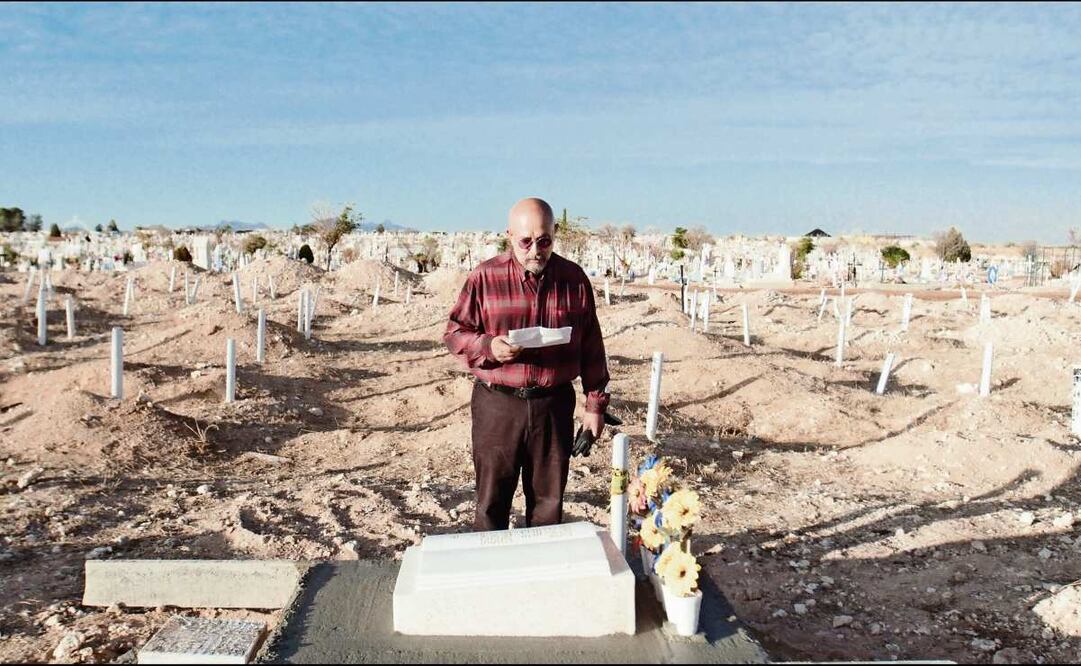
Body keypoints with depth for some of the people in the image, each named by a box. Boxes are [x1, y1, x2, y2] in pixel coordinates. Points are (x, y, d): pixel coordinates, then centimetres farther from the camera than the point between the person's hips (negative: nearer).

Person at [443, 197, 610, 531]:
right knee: (492, 501, 8)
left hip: (554, 406, 2)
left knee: (549, 500, 13)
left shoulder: (574, 278, 2)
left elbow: (591, 346, 8)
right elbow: (454, 333, 0)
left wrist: (595, 403, 7)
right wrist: (488, 347, -20)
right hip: (497, 405, -1)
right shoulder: (485, 277, -4)